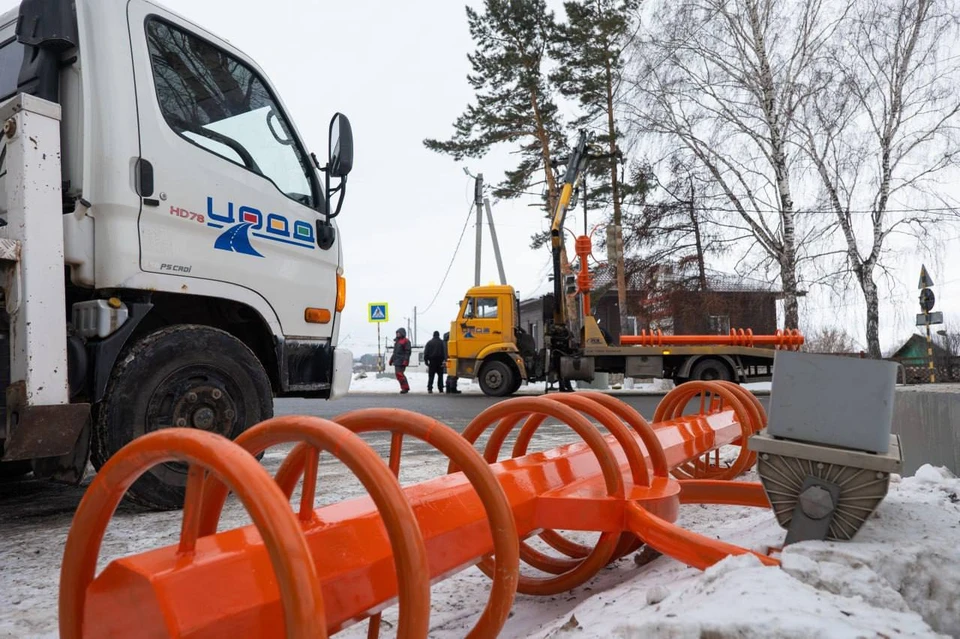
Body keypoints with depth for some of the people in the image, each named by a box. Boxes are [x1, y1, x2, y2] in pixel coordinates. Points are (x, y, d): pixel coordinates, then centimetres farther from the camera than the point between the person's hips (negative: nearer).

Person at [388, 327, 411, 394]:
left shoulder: (406, 341, -7)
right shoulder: (397, 341, 21)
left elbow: (408, 352, -14)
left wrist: (405, 361, -23)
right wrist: (391, 359, 25)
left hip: (402, 362, -9)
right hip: (396, 361, 9)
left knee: (400, 374, -16)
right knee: (398, 374, 7)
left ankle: (405, 388, -10)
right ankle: (404, 388, 12)